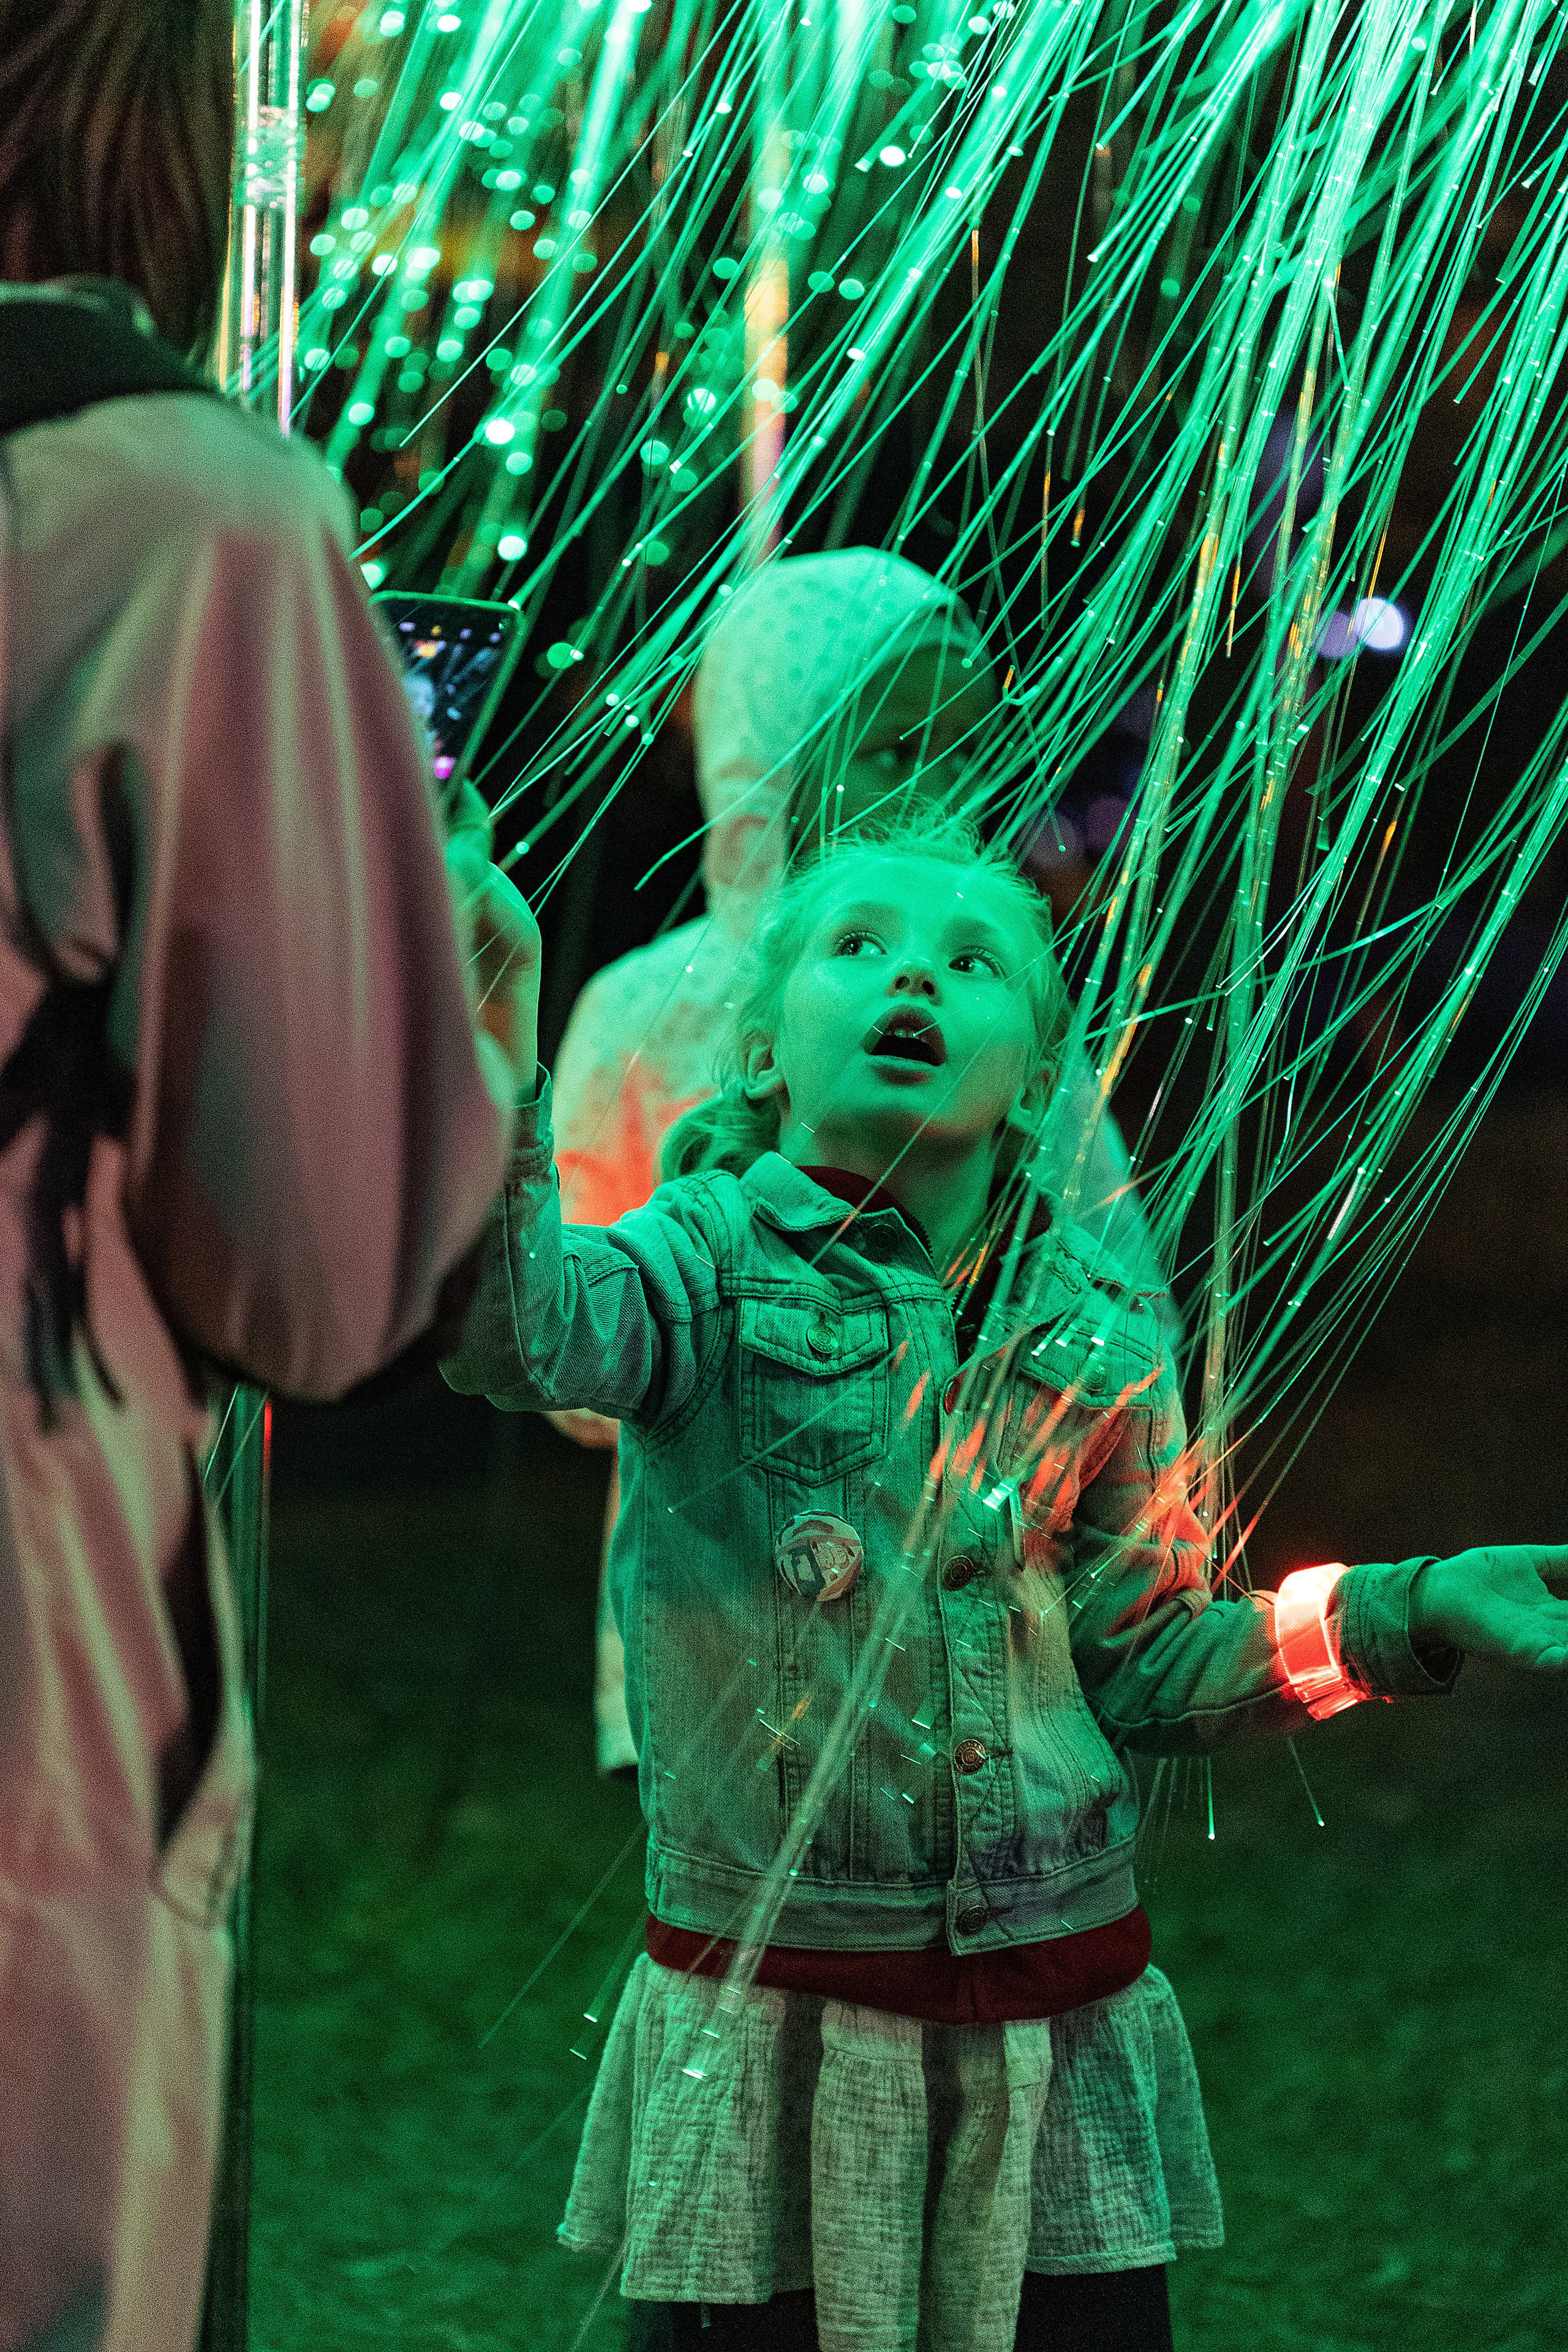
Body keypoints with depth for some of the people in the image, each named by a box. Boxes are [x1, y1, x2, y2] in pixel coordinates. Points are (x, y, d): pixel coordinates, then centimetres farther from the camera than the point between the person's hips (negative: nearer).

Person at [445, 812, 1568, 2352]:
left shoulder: (1099, 1329, 6)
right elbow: (528, 1337, -29)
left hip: (1062, 2042, 4)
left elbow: (1143, 1664, 11)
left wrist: (1405, 1612, -1)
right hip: (773, 2039, -3)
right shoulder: (712, 1257, -6)